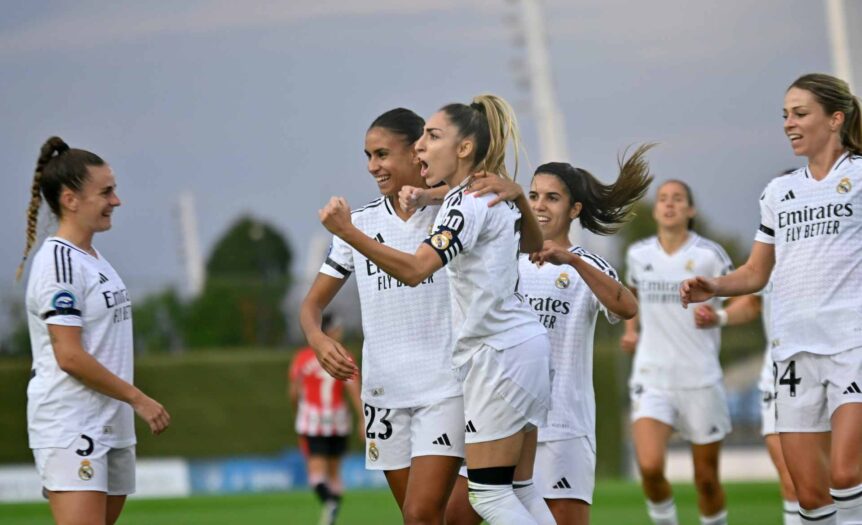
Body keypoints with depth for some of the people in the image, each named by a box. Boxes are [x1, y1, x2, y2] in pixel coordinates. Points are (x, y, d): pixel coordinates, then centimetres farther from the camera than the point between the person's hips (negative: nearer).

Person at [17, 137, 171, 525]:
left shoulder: (94, 259, 16)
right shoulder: (59, 261, -13)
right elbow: (69, 356, -18)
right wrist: (138, 399, -13)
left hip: (111, 430, 9)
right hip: (70, 430, -9)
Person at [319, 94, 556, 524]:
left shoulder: (468, 203, -17)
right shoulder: (498, 195, 12)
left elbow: (414, 269, -32)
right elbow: (534, 244, 34)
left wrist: (348, 232, -41)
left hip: (501, 353, -10)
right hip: (526, 347, 10)